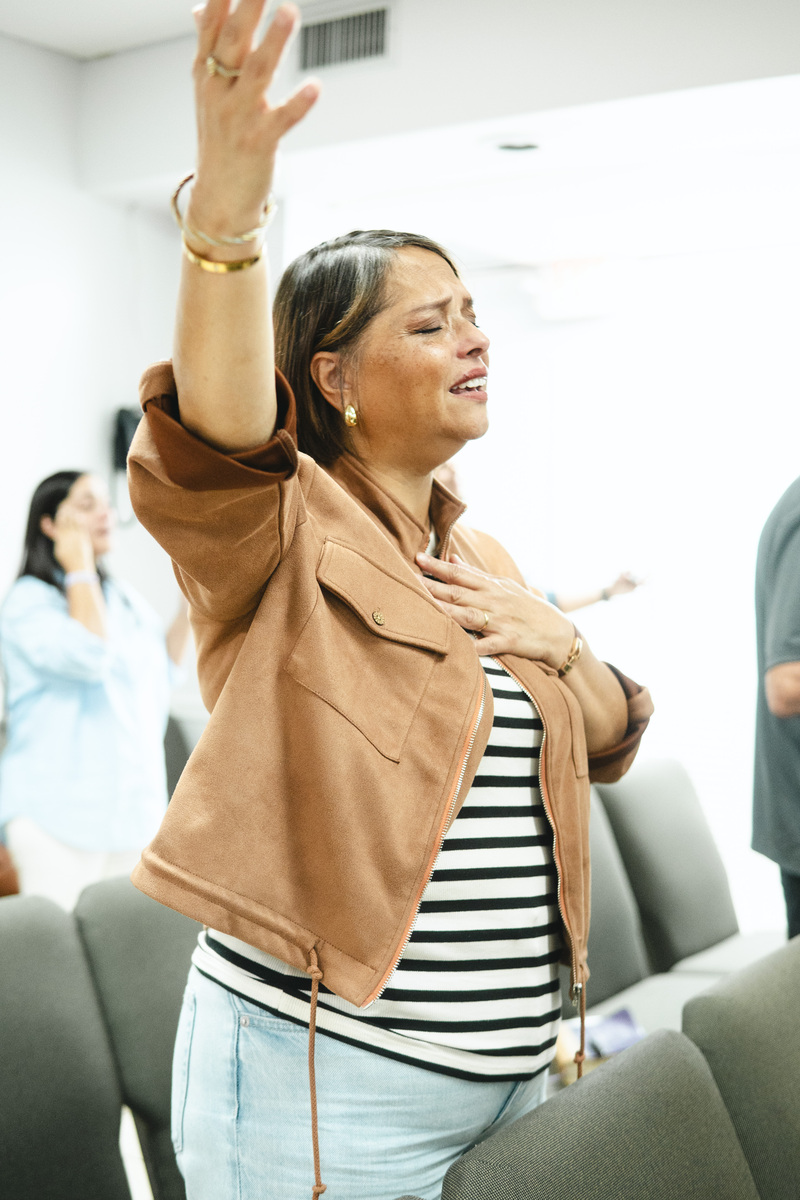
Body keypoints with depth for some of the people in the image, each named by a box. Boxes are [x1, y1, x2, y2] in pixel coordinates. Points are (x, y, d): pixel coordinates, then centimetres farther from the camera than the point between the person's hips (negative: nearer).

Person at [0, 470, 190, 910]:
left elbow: (164, 668, 19)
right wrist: (80, 569, -12)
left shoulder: (126, 600, 16)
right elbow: (89, 655, -22)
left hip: (132, 806, 7)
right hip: (60, 813, -7)